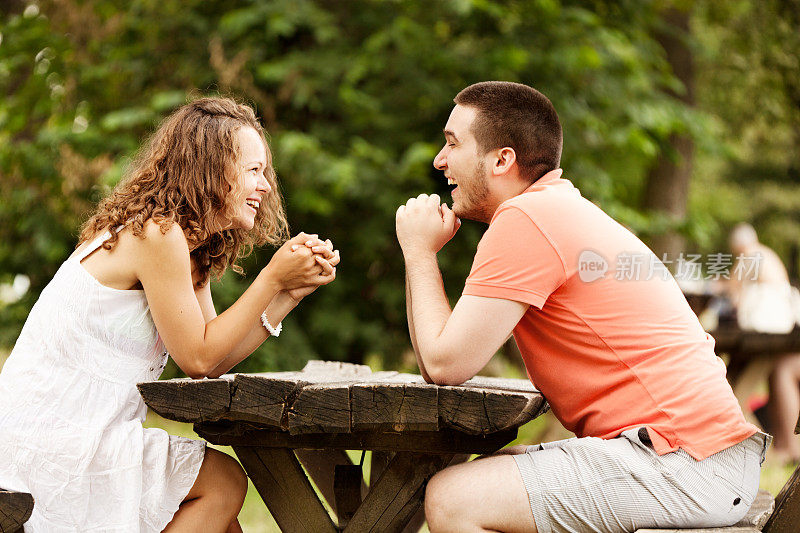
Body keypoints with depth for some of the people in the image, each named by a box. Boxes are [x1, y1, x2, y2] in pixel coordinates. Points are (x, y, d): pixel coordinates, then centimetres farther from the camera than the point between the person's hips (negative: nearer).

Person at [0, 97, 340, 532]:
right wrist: (272, 278, -12)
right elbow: (197, 357, -14)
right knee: (225, 482, -4)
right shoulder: (158, 234, -18)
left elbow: (211, 362, 7)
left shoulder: (189, 250, 13)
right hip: (45, 443, -10)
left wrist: (291, 292, 2)